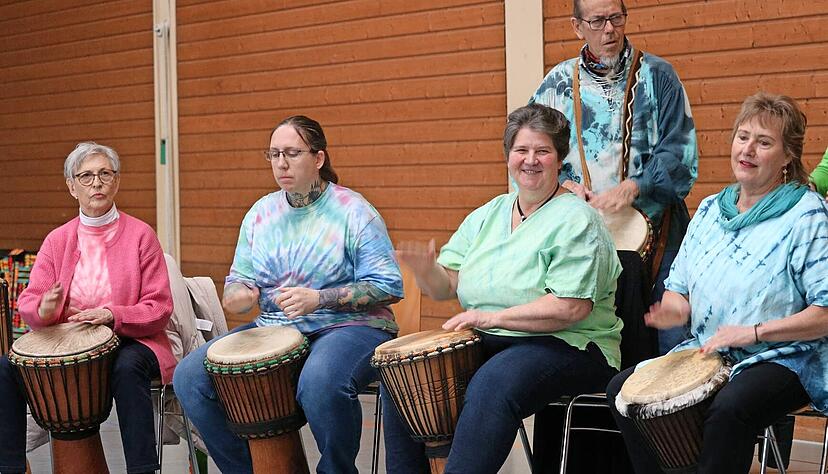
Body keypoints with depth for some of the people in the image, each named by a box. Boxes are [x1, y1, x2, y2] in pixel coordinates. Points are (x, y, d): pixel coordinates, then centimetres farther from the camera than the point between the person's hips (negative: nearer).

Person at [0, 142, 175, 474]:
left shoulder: (141, 235, -1)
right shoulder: (57, 239, 9)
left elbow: (160, 309, -6)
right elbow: (28, 302, 3)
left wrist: (112, 316, -24)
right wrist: (44, 309, -23)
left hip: (128, 340, -4)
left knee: (127, 368, -37)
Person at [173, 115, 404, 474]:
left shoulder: (353, 212, -6)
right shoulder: (261, 212, 12)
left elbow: (388, 287, -11)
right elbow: (239, 279, 16)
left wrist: (320, 299, -22)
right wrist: (238, 294, -10)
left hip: (349, 327, -6)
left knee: (320, 383, -40)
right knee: (190, 377, -12)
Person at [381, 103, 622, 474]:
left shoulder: (575, 220, -9)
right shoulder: (486, 216, 13)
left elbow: (571, 308, -20)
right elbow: (445, 286, 8)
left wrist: (493, 318, -20)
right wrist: (426, 269, -15)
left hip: (566, 346, -7)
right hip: (487, 344, 7)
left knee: (490, 387, -35)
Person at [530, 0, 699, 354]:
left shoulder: (657, 76, 4)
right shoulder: (559, 82, 10)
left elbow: (679, 154, -3)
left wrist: (632, 188, -16)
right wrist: (562, 184, -6)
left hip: (653, 228, -2)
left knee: (669, 338, -5)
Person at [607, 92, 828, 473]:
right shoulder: (711, 210, 14)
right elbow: (679, 287, 19)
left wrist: (754, 332, -20)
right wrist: (675, 308, -6)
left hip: (782, 359, -6)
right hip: (705, 352, 7)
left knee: (729, 409, -37)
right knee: (623, 388, -12)